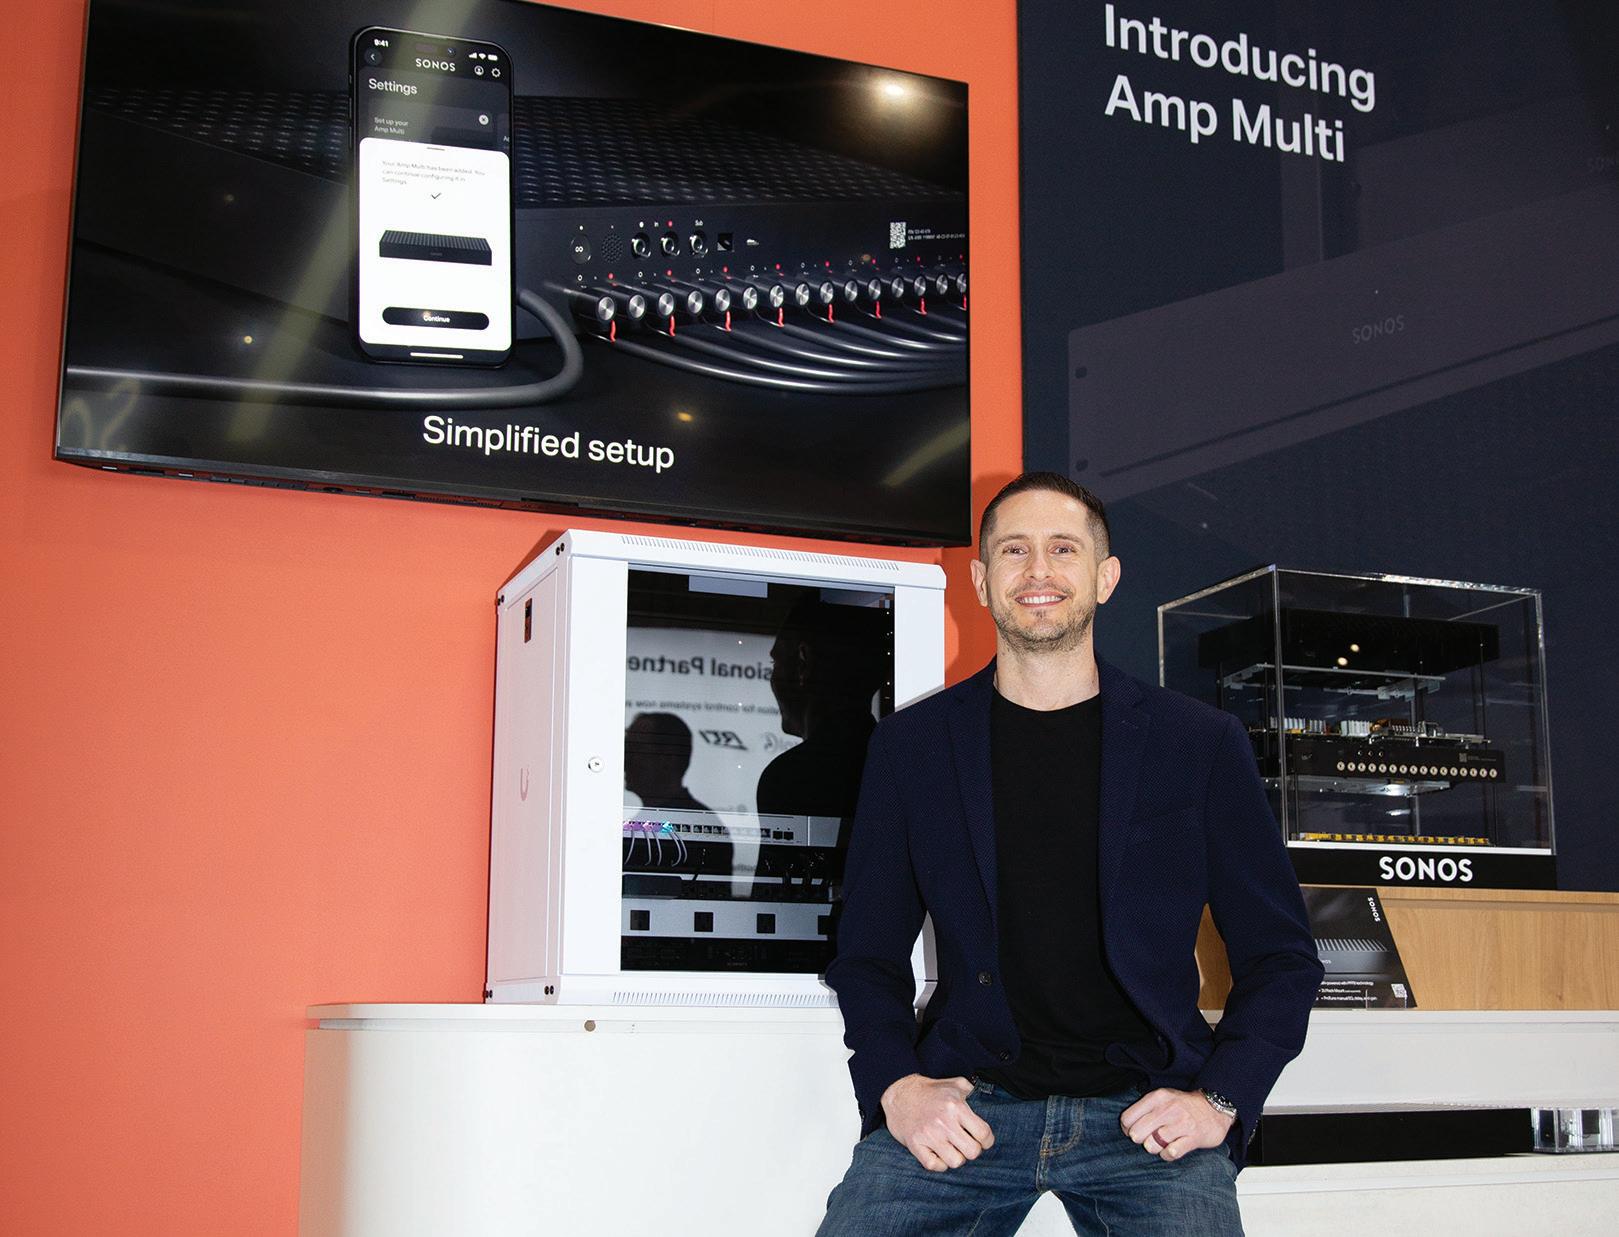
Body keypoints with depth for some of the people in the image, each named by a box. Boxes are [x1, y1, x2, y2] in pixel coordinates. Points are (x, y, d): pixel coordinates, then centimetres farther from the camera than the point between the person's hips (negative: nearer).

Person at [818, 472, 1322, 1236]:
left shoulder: (1202, 744, 7)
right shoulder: (910, 746, 9)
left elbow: (1280, 957, 9)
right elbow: (868, 955, 12)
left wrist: (1220, 1099, -5)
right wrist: (895, 1086, -5)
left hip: (1145, 1110, 0)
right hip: (966, 1106, 1)